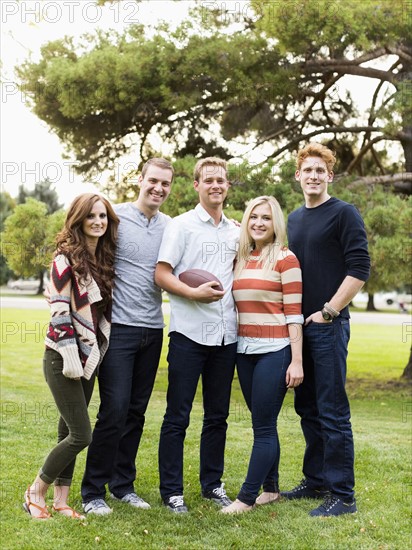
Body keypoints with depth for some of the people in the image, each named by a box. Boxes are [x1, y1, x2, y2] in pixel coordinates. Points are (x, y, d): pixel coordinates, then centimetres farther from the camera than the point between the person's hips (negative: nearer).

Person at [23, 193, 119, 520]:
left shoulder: (105, 258, 10)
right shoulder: (66, 259, -12)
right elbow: (59, 311, -16)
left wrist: (94, 354, 13)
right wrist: (71, 358, -18)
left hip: (89, 358, 7)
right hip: (62, 358, -7)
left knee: (69, 431, 11)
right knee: (81, 435, -7)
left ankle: (61, 500, 19)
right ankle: (36, 490, 11)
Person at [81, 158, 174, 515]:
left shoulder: (170, 226, 9)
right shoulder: (115, 216, -5)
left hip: (153, 329, 5)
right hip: (119, 326, -5)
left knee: (136, 411, 10)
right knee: (114, 409, -6)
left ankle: (123, 485, 23)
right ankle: (93, 491, 7)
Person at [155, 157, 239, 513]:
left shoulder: (236, 232, 14)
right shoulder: (182, 226, -2)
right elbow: (162, 275, -7)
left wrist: (238, 297, 8)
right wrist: (194, 293, -20)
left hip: (226, 334, 5)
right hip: (189, 334, -5)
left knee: (218, 416, 13)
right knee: (178, 417, 0)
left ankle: (212, 483, 25)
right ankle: (172, 490, 9)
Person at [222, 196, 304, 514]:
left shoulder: (285, 259, -6)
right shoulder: (241, 259, 11)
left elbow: (294, 314, -9)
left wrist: (297, 360, -13)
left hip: (274, 350, -6)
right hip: (245, 350, 6)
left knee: (264, 426, -1)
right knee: (263, 424, 13)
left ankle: (247, 497, 5)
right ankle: (271, 488, 24)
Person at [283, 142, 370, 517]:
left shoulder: (344, 214, -5)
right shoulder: (294, 219, 16)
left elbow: (360, 270, -12)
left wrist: (328, 312, -13)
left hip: (328, 325, -7)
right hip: (298, 325, 7)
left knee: (332, 412, -5)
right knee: (307, 408, 13)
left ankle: (343, 494, 4)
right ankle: (316, 481, 25)